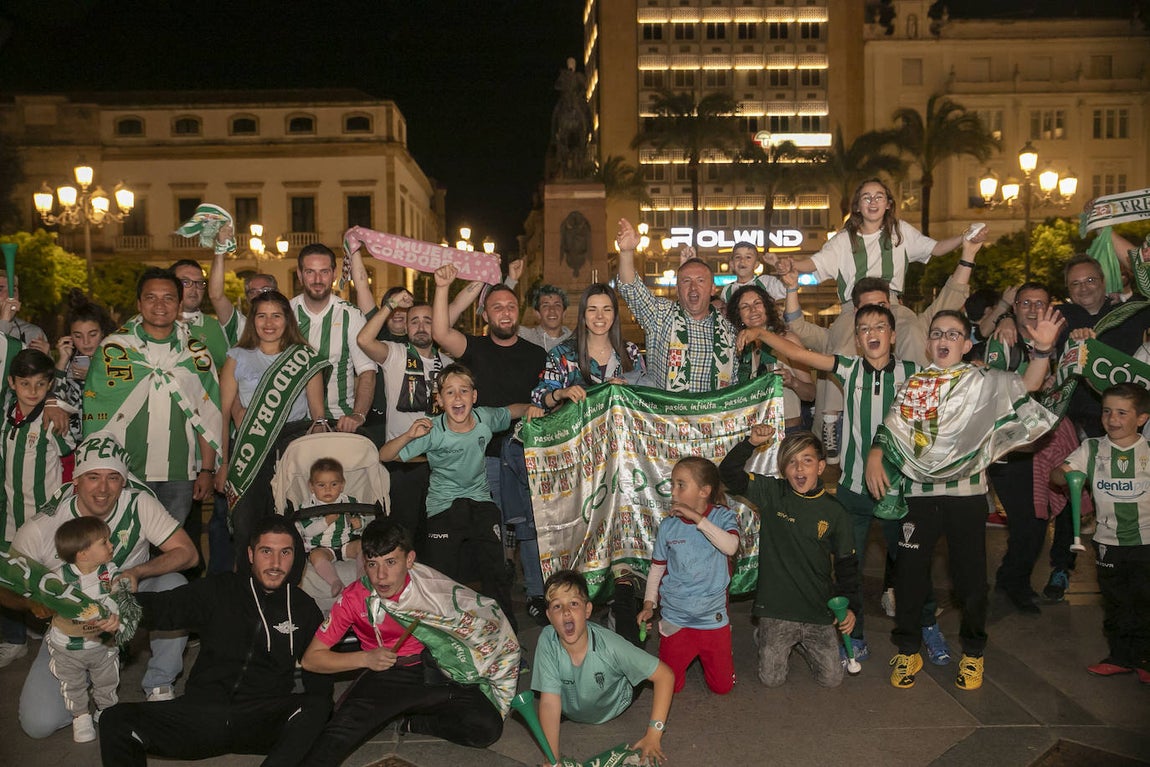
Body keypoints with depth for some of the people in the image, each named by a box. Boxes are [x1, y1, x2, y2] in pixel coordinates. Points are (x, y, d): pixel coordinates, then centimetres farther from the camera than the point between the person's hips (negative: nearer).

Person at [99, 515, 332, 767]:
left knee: (317, 707, -32)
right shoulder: (217, 591, 10)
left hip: (265, 723, -1)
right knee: (115, 720, -19)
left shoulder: (304, 609, 11)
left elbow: (319, 678, 12)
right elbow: (163, 609, -2)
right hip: (201, 714, 1)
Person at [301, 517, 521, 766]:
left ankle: (411, 721, -1)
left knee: (487, 728, -22)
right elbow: (311, 658, -3)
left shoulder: (433, 586, -11)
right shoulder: (354, 598, -8)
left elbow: (489, 614, 1)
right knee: (345, 724, -36)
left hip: (435, 671, 2)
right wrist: (366, 658, -16)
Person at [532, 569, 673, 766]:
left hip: (615, 705, -1)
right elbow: (550, 701, -29)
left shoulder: (609, 645, -37)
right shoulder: (547, 641, -34)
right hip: (572, 713, 2)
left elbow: (665, 675, -31)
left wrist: (653, 735, -34)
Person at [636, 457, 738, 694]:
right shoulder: (668, 526, -4)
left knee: (722, 686, 9)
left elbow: (730, 546, -30)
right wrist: (649, 604, -3)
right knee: (670, 687, 10)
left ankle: (707, 655, 37)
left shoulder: (723, 517, -9)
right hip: (675, 619, 2)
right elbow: (657, 568, 6)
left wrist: (697, 517, -30)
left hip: (713, 618, -1)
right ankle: (687, 655, 39)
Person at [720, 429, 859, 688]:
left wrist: (850, 605, -1)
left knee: (832, 678, 8)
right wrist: (751, 443, -24)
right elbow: (729, 473, -12)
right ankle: (764, 638, 34)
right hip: (776, 608, -1)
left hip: (819, 610, 1)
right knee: (771, 679, 4)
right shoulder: (771, 494, -6)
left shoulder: (834, 511, -3)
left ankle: (802, 643, 36)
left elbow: (846, 563, 5)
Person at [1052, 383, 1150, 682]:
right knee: (1115, 601, 12)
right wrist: (1065, 475, -30)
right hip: (1108, 541, 2)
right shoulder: (1092, 449, 0)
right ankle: (1120, 656, 26)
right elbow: (1058, 474, -9)